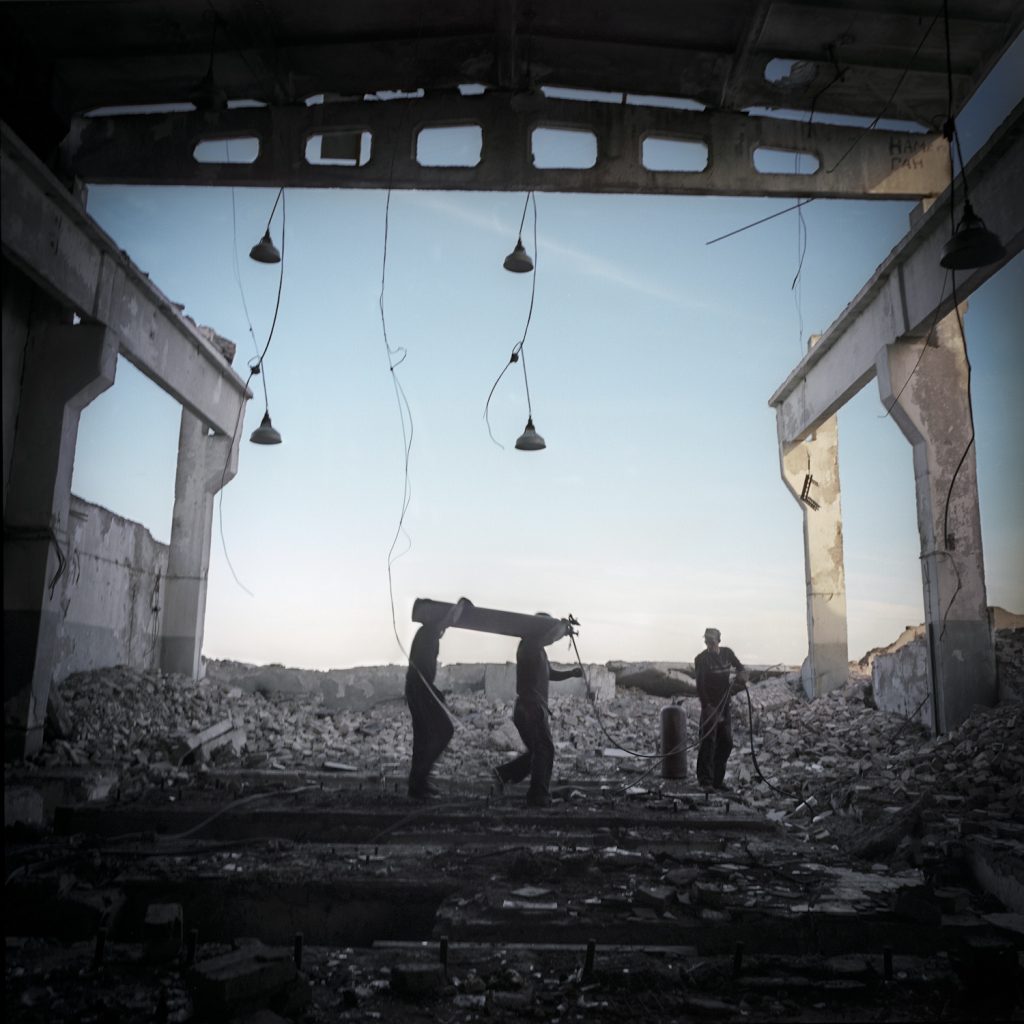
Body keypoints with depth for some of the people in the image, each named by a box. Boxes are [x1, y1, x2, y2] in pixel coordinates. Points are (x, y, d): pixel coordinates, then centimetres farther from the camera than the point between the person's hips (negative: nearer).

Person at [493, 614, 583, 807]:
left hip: (536, 709, 10)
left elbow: (550, 673, 29)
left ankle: (504, 773, 16)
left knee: (538, 751, 15)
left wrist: (570, 673, 13)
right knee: (545, 750, -8)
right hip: (530, 709, -10)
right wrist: (562, 625, -15)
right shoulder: (529, 646, -12)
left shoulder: (540, 651, 18)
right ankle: (539, 797, -5)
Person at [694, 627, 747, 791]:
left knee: (726, 743, 8)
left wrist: (742, 675, -7)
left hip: (726, 704, 6)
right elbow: (700, 686, -17)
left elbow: (740, 668, 18)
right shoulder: (701, 659, -11)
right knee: (708, 742, -9)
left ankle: (718, 779, 17)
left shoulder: (727, 653, 5)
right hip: (710, 705, -6)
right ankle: (705, 780, -5)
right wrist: (707, 706, -26)